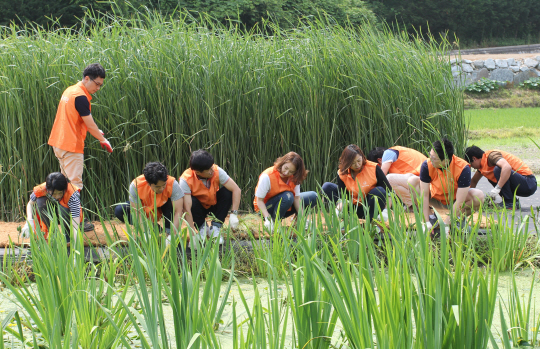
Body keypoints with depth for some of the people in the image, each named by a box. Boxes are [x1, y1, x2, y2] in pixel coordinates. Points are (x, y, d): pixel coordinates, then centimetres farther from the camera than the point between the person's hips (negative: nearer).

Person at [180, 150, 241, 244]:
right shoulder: (186, 180, -31)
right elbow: (187, 209, -36)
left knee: (227, 192, -25)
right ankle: (202, 228, -6)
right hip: (199, 208, -2)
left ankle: (215, 227, -13)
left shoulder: (217, 171, -26)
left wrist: (234, 214, -35)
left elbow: (236, 190, -25)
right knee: (192, 202, -34)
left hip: (214, 206, 2)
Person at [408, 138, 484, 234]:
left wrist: (446, 225, -36)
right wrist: (427, 223, -30)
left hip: (455, 200, -2)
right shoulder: (427, 165, -27)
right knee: (412, 182, -22)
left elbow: (459, 202, -32)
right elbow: (424, 195, -24)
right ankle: (431, 218, -12)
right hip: (436, 199, 2)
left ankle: (460, 218, -4)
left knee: (479, 196, -32)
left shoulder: (463, 168, -33)